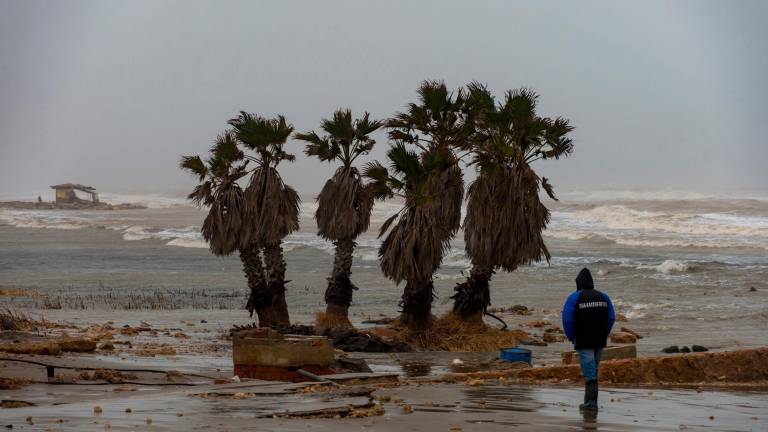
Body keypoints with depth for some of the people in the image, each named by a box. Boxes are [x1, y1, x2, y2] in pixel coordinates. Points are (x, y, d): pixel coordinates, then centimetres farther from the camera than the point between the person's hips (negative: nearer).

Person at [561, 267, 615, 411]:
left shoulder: (574, 298, -7)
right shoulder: (603, 297, 8)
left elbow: (567, 320, -12)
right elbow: (611, 318, 5)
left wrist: (571, 337, 1)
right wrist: (604, 335, 12)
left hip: (583, 341, -5)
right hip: (600, 341, 5)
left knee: (589, 372, -5)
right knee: (593, 369, 16)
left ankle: (591, 402, -10)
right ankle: (589, 399, 20)